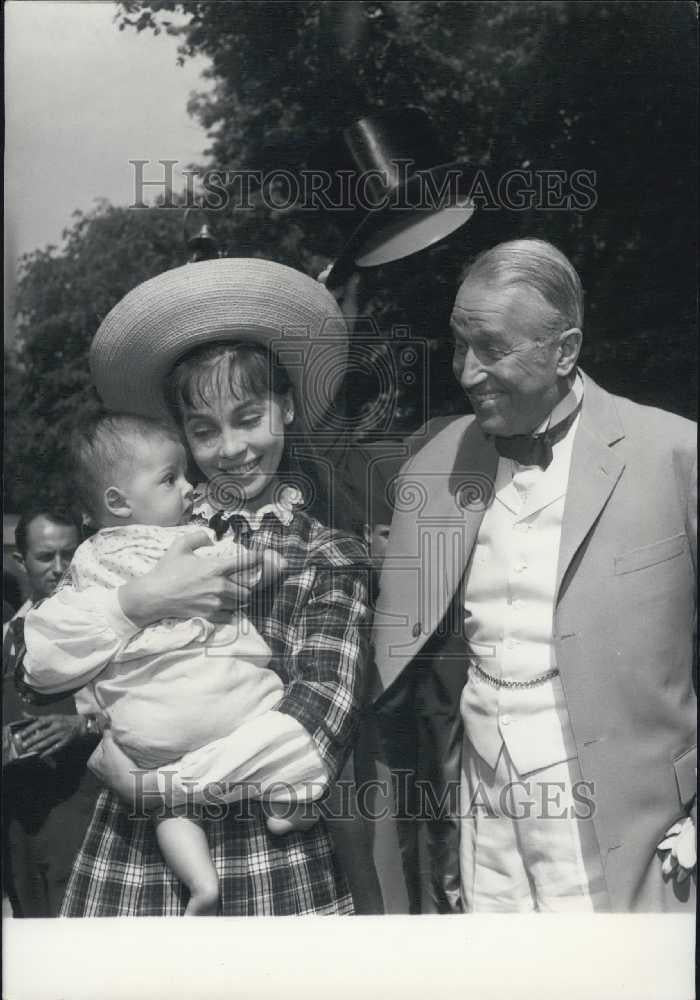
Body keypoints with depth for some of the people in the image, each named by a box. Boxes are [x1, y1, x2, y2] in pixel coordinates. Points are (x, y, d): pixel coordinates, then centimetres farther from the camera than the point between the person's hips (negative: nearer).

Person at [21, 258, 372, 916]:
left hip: (273, 857, -1)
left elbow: (319, 719, -13)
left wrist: (158, 781, -13)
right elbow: (37, 655, -4)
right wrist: (141, 601, -19)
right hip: (134, 854, 2)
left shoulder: (330, 558, -2)